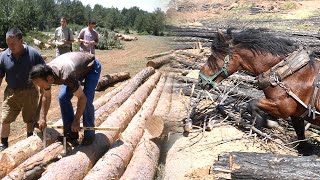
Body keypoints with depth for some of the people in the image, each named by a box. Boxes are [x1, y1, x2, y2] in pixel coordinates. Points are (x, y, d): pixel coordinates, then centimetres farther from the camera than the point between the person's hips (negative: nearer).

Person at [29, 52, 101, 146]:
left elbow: (82, 98, -32)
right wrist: (42, 118, -7)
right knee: (63, 97, -6)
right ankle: (71, 133, 5)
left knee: (87, 100, -19)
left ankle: (89, 135, -2)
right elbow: (46, 97, -3)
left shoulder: (66, 76, -43)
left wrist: (76, 120, -23)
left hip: (92, 66, -7)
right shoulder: (45, 73, -20)